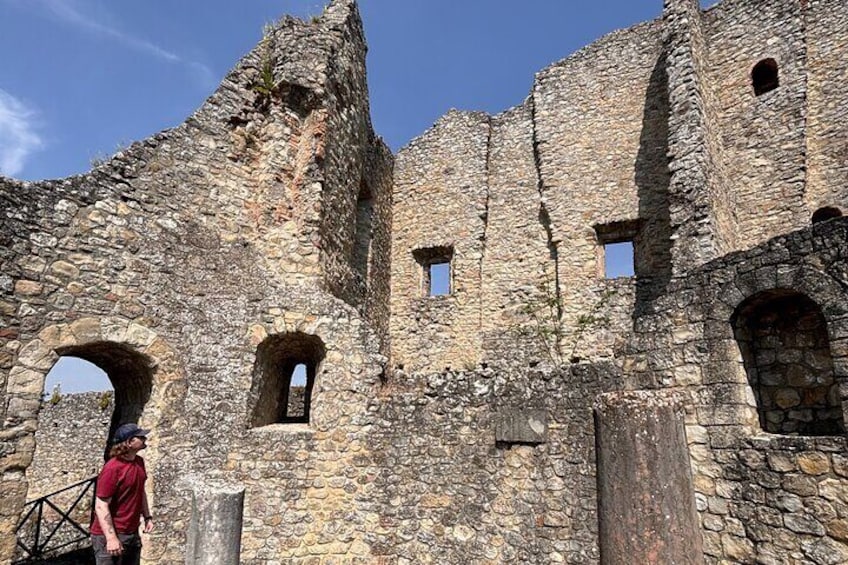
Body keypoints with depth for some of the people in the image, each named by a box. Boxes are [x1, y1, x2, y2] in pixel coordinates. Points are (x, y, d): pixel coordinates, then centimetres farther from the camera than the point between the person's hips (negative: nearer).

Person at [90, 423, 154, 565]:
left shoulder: (139, 462, 4)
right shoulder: (112, 468, -21)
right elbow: (101, 506, -21)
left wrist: (147, 517, 11)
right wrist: (111, 538, -23)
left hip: (133, 533, 8)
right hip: (111, 535, -8)